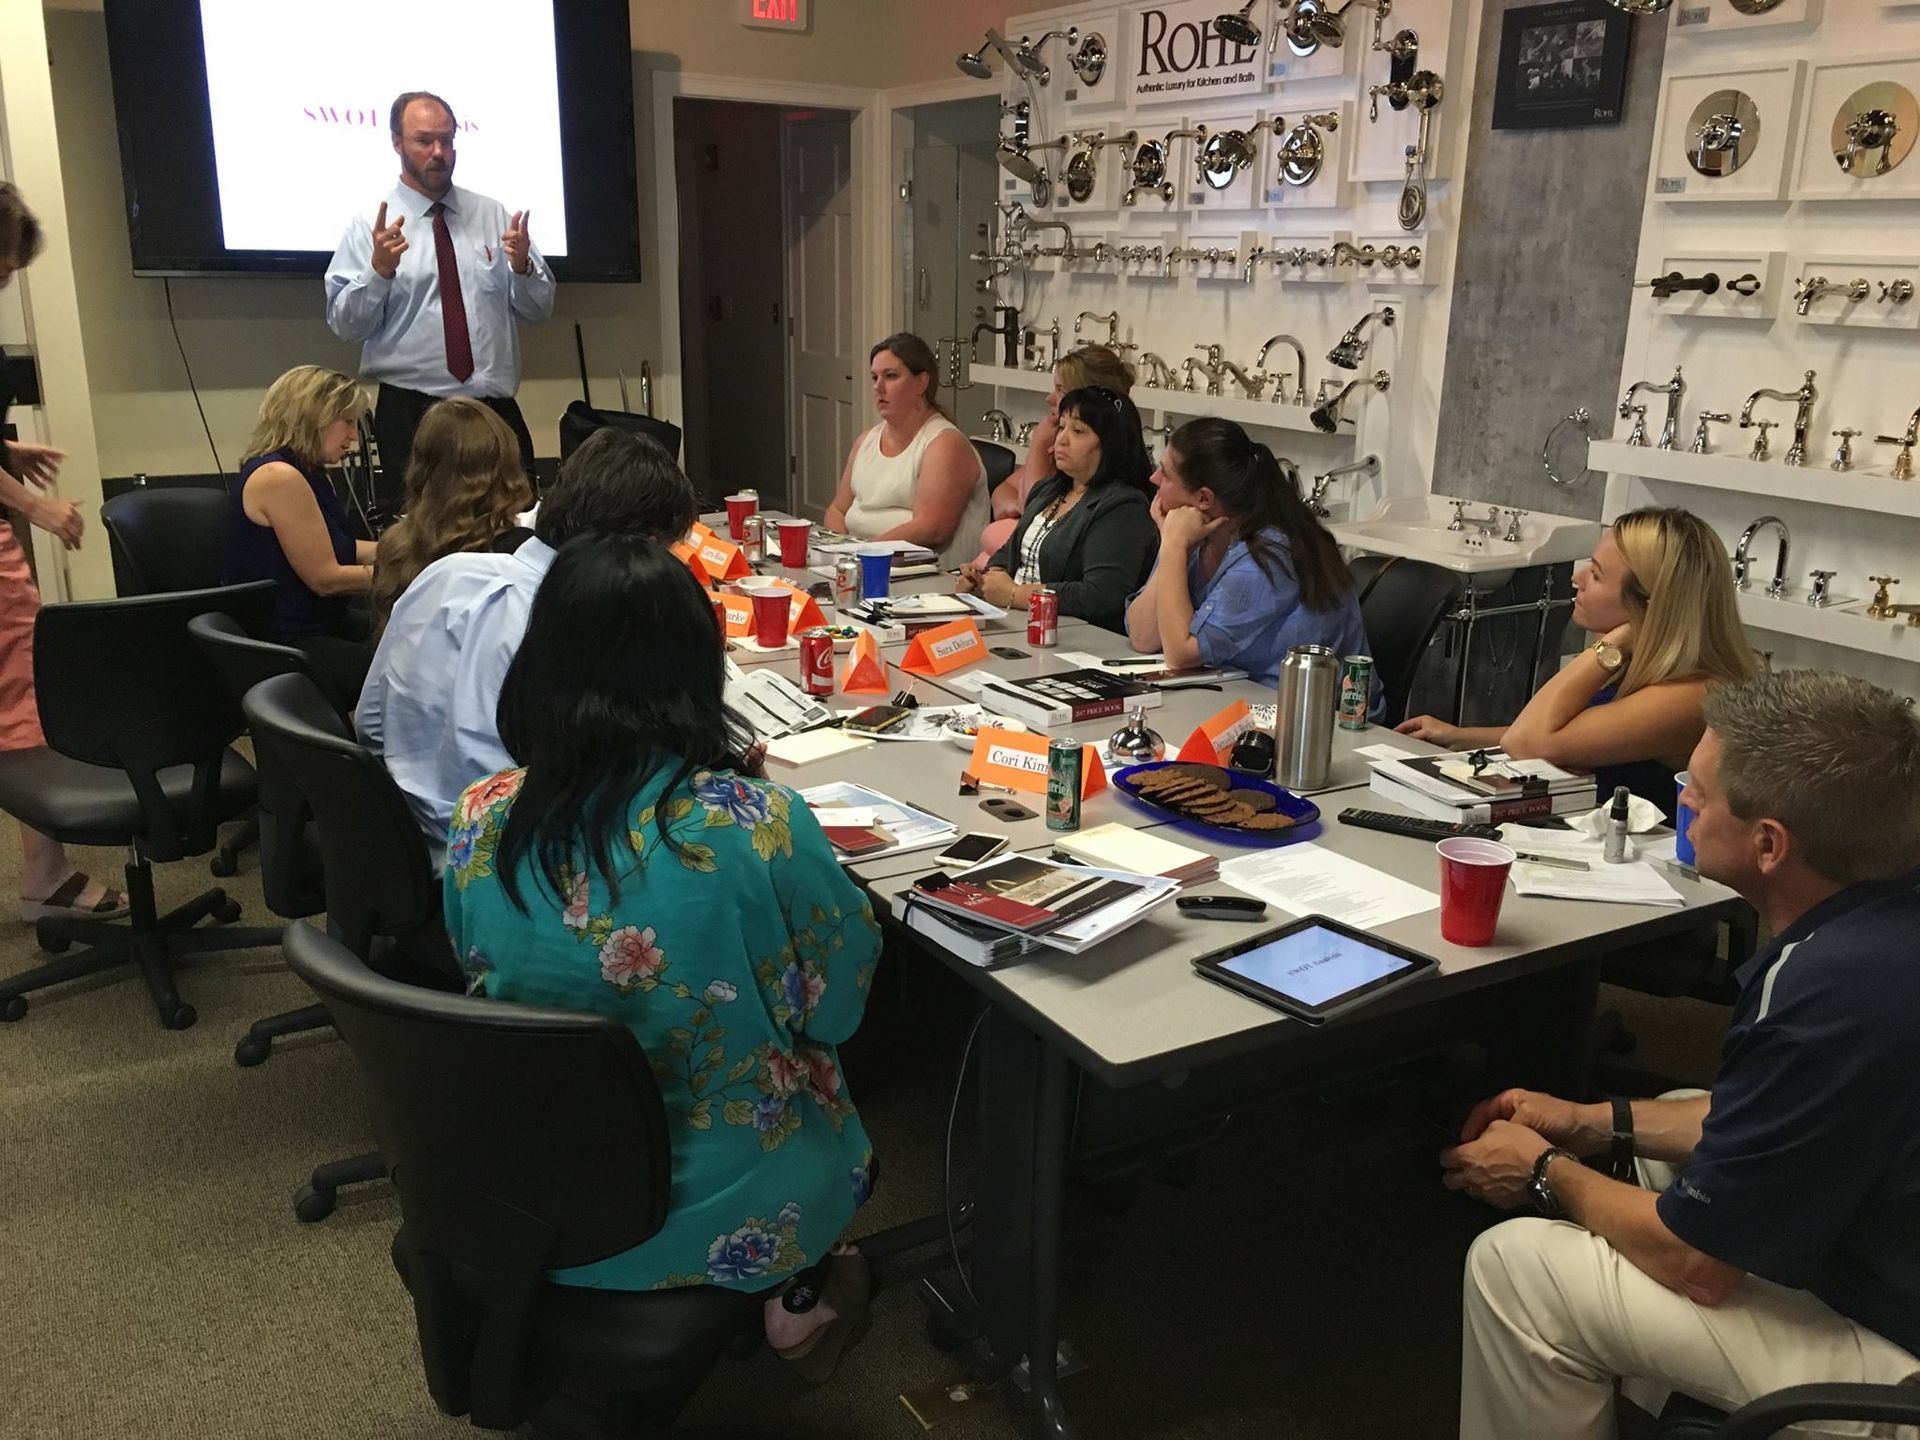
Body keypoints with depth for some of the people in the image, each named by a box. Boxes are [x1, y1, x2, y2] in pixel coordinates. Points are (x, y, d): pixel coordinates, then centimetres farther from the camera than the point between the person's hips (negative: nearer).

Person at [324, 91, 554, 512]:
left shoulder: (494, 216, 10)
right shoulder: (370, 226, 2)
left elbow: (539, 309, 8)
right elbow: (344, 324, -5)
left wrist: (522, 266, -11)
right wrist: (380, 270, -20)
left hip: (497, 408, 3)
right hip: (411, 411, -2)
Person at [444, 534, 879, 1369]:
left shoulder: (480, 819, -14)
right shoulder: (757, 826, -27)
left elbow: (489, 983, 5)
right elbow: (833, 1011, -10)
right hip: (720, 1220, -3)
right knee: (821, 1063, 28)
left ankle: (799, 1287, 38)